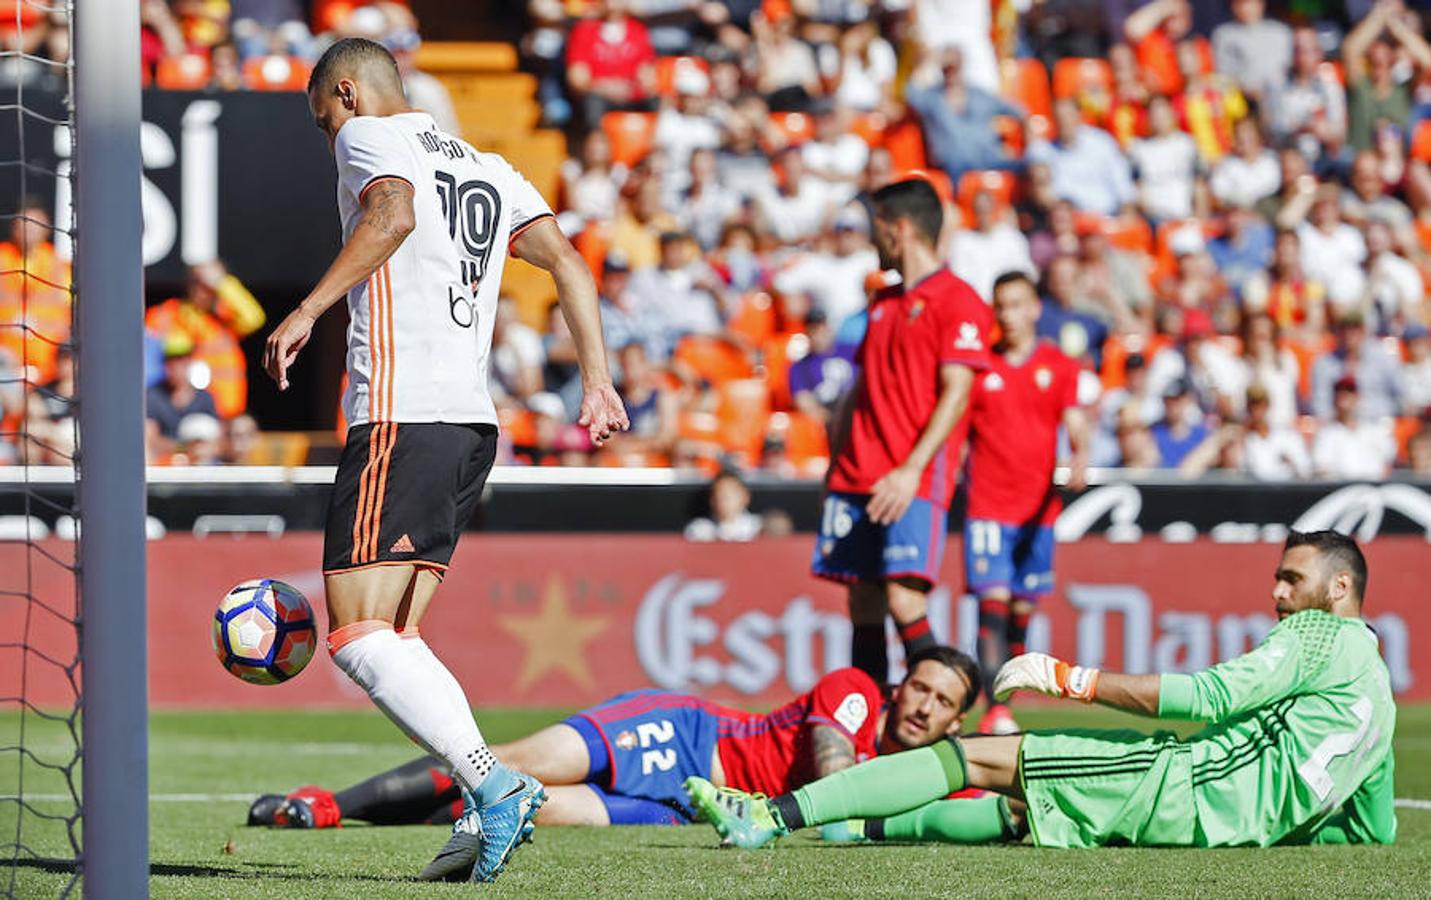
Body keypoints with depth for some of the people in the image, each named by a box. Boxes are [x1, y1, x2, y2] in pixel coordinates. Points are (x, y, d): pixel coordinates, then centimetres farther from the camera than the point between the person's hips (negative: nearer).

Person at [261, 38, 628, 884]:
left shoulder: (368, 136, 1)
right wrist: (598, 381, 11)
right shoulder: (487, 166, 24)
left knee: (358, 636, -10)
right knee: (395, 638, 11)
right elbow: (568, 260, 14)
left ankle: (493, 783, -23)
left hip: (401, 417, -8)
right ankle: (486, 812, -2)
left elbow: (394, 213, -21)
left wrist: (308, 310, -23)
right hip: (474, 423, 8)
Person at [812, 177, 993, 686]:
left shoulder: (957, 301, -5)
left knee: (904, 599, -17)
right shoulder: (883, 302, 20)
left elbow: (955, 394, -13)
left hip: (915, 483, -8)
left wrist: (912, 470, -21)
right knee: (862, 601, 4)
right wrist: (835, 462, 17)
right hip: (858, 475, 8)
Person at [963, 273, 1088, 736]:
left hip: (1039, 507, 2)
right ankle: (994, 710, -19)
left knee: (1022, 610, 6)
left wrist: (1080, 459, -22)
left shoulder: (1059, 367, 5)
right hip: (987, 505, -2)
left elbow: (1075, 424, -3)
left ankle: (1005, 701, 18)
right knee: (993, 602, -14)